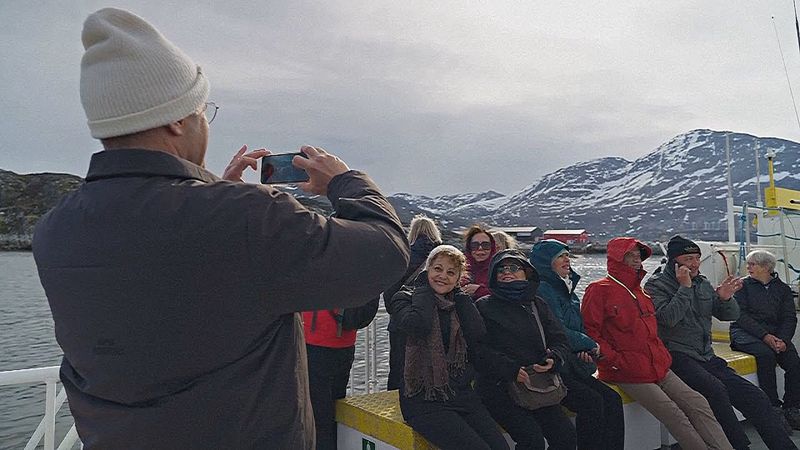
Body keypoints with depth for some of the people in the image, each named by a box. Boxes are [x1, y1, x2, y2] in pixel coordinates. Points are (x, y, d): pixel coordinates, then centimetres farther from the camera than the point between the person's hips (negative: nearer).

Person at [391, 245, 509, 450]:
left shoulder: (459, 302, 13)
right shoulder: (406, 297, -1)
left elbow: (479, 336, -6)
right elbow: (418, 324, -24)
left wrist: (459, 294, 0)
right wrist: (424, 287, -8)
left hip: (462, 393, 5)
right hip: (424, 400, -5)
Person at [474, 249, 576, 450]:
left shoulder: (538, 305, 17)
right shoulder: (484, 306, 1)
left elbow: (560, 340, 12)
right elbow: (479, 349, -10)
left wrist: (554, 359, -10)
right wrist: (511, 369, -19)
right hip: (498, 386, -5)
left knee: (566, 434, -9)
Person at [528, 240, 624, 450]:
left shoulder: (568, 291, 18)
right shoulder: (542, 290, -11)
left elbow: (580, 328, 21)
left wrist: (585, 350, 0)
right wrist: (590, 345, -3)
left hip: (572, 367, 8)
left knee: (612, 399, -6)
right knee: (592, 401, -21)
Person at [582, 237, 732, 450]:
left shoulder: (639, 290, 19)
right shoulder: (599, 289, -9)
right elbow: (590, 331, -15)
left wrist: (662, 356, 15)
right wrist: (615, 360, -18)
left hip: (659, 367, 8)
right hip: (628, 373, -8)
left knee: (698, 404, -3)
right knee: (674, 414, -17)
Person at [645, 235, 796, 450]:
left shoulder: (703, 284, 16)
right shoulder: (656, 285, -5)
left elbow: (731, 315, 15)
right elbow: (668, 318, -21)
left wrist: (725, 298, -6)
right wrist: (685, 287, -17)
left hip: (707, 358, 7)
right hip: (677, 357, -7)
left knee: (754, 396, -4)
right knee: (715, 389, -30)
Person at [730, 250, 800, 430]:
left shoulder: (783, 289, 15)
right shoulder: (743, 285, 6)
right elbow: (741, 315, -5)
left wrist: (783, 339, -14)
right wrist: (765, 336, -18)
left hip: (775, 333, 3)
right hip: (744, 332, -3)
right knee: (766, 354, -31)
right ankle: (773, 407, -22)